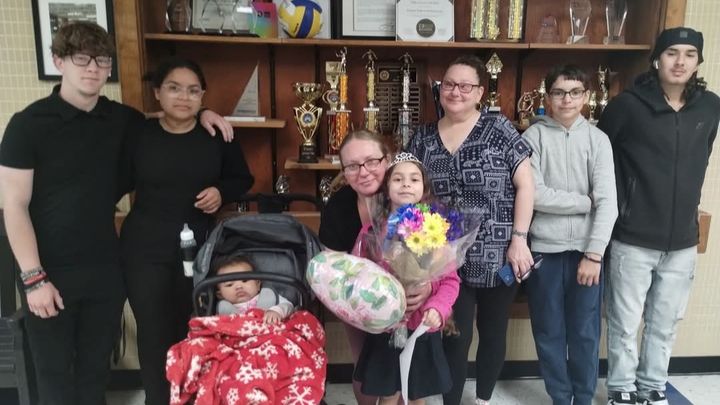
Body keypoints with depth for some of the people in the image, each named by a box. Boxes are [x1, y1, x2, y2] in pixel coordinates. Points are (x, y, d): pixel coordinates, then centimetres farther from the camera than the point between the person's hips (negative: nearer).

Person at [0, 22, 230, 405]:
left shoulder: (121, 118, 2)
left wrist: (199, 113, 2)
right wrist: (33, 278, -14)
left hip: (105, 269, 3)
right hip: (50, 272, -3)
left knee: (96, 367, 16)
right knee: (55, 372, 12)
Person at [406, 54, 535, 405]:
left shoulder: (498, 129, -5)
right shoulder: (423, 138, 4)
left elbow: (525, 184, -6)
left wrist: (519, 238, -11)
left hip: (498, 256, -1)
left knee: (493, 332, 15)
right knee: (455, 337, 5)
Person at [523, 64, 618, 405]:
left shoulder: (598, 139, 3)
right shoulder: (534, 136, -1)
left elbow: (608, 202, -4)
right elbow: (534, 194, -11)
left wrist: (594, 254, -11)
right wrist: (583, 201, -6)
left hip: (585, 249, 1)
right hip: (544, 248, -1)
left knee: (585, 333, 10)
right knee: (549, 332, 10)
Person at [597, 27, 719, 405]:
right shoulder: (628, 104, -9)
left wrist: (685, 204, 17)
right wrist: (616, 206, 1)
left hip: (682, 239, 4)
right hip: (633, 238, -4)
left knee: (666, 323, 15)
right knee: (625, 323, 6)